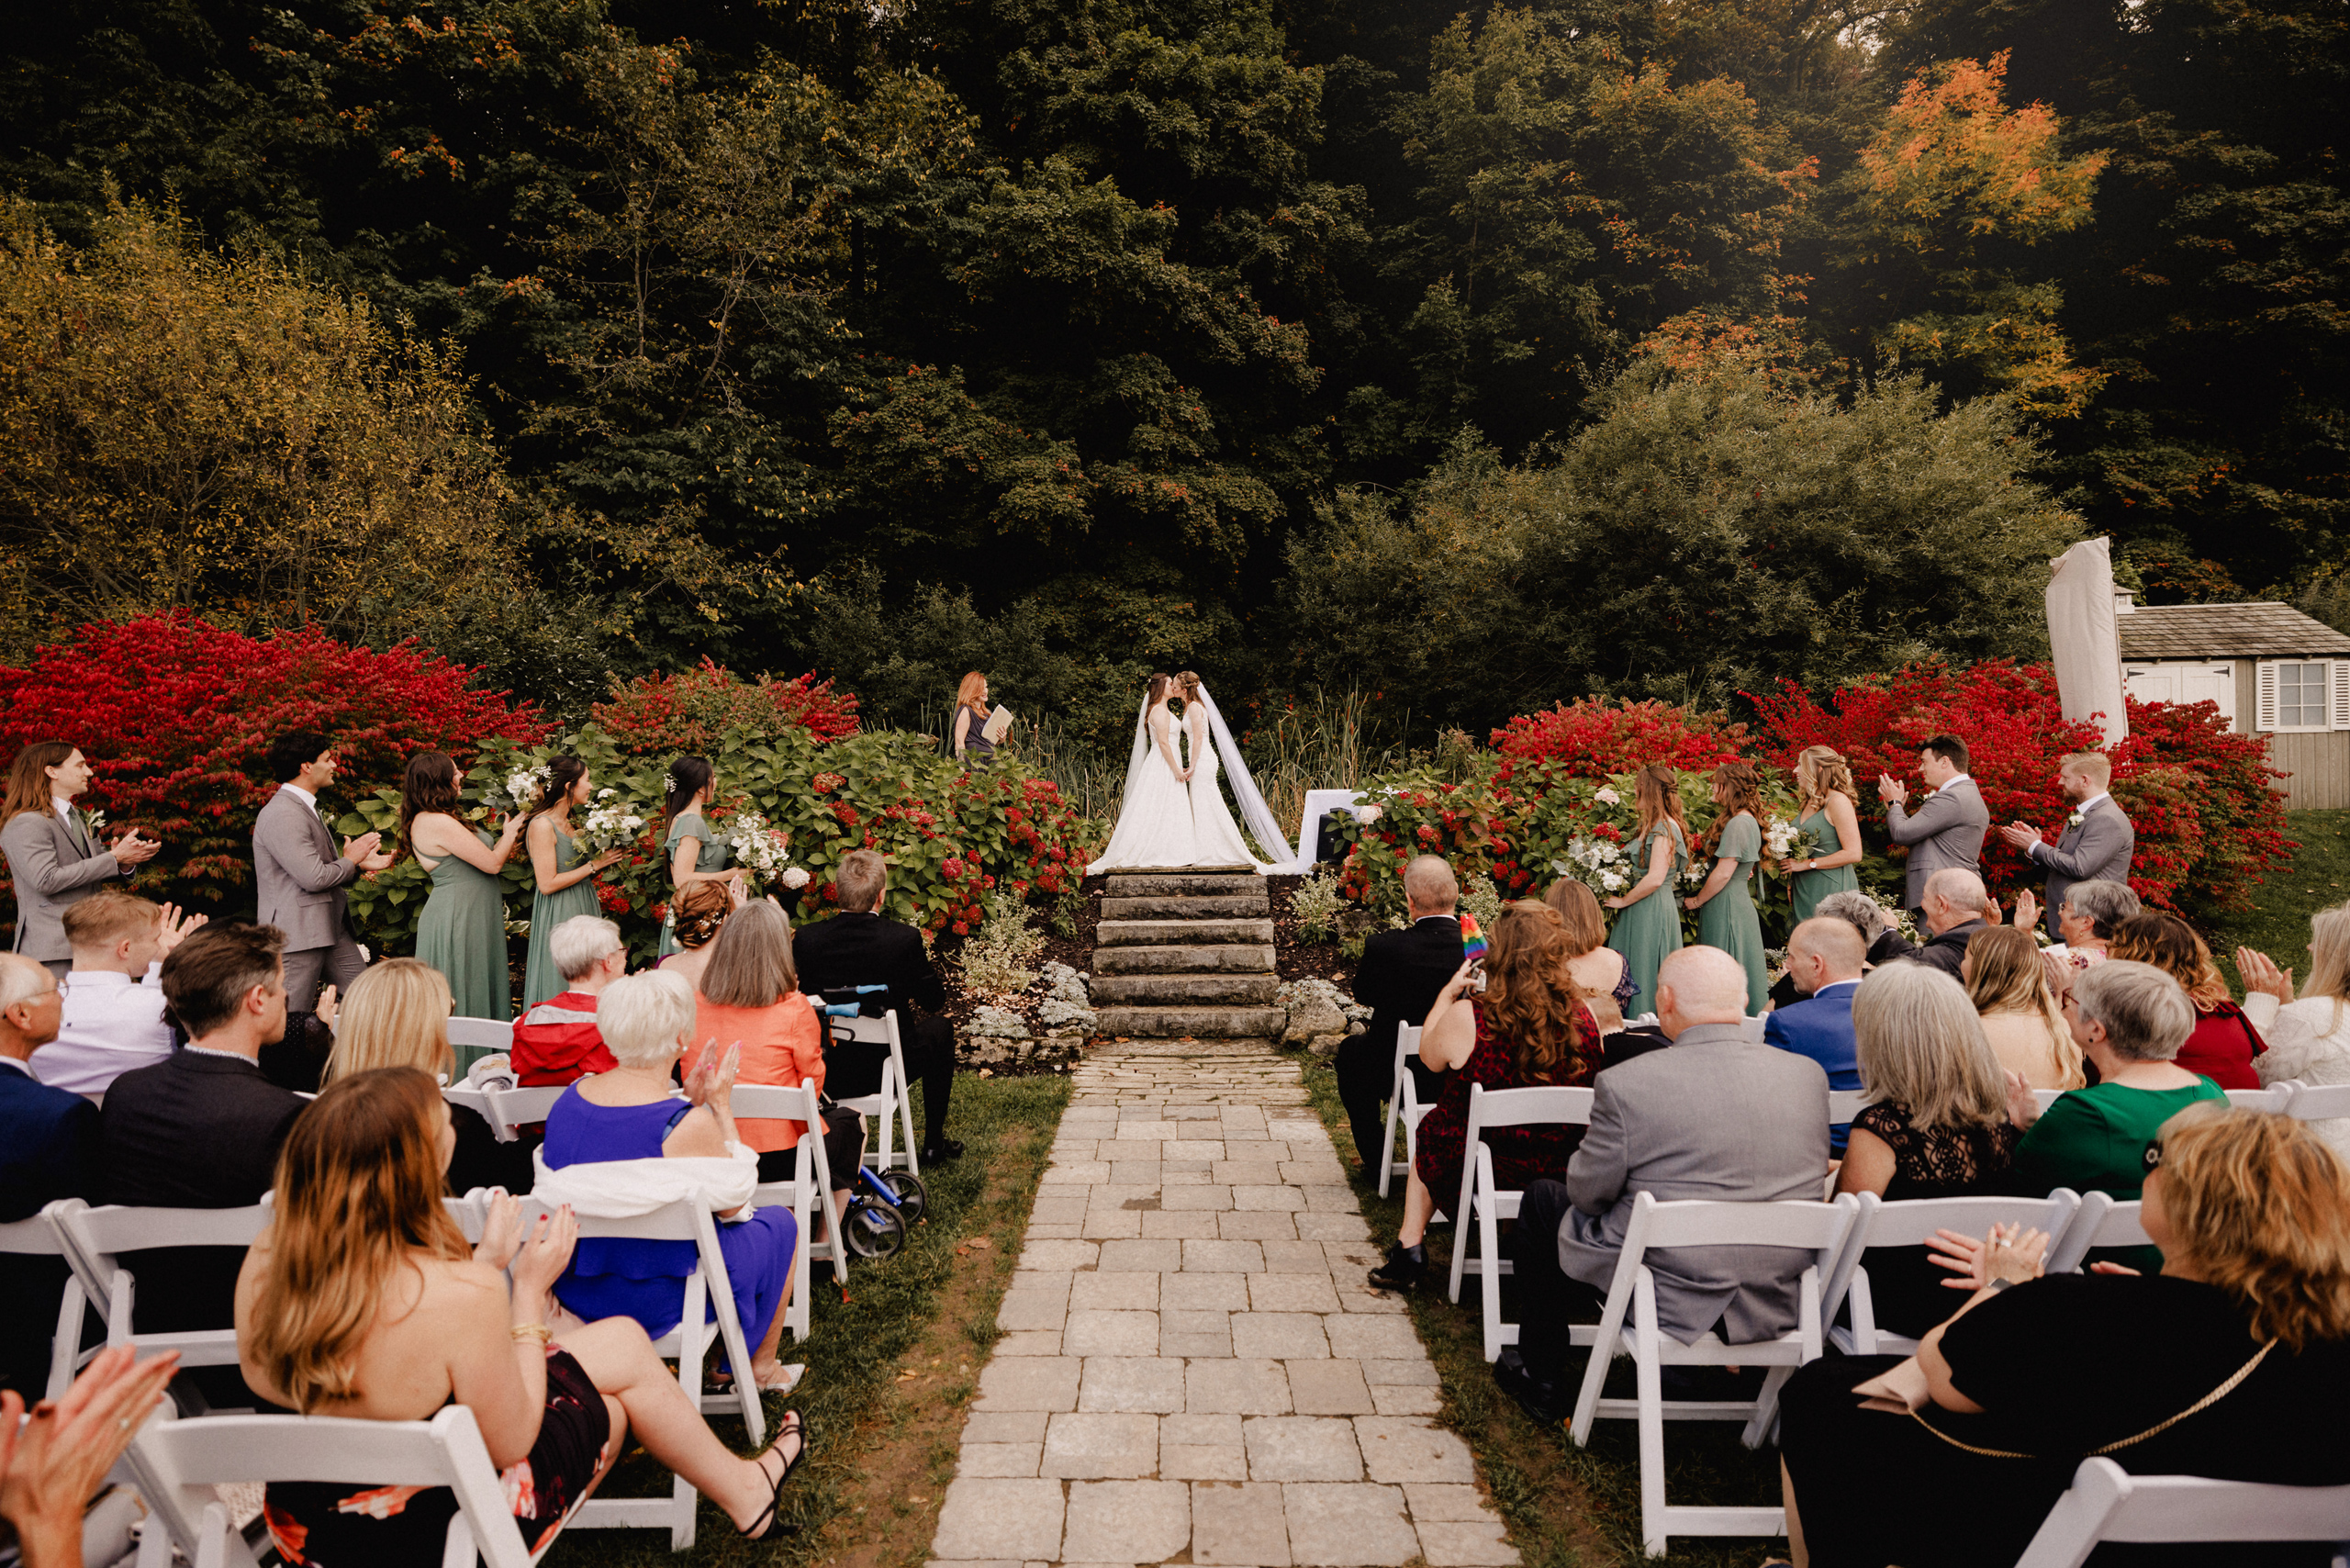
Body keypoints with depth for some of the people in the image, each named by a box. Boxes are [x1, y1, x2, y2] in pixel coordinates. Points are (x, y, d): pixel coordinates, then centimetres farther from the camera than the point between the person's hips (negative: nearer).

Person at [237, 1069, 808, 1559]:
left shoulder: (265, 1259, -16)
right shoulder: (461, 1296, -35)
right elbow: (510, 1442, -19)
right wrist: (530, 1289, -9)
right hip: (429, 1539, -6)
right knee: (624, 1349, 16)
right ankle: (745, 1492, 42)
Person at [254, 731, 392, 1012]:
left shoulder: (306, 808, 18)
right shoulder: (282, 814, -17)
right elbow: (313, 878, -23)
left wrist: (361, 865, 8)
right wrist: (350, 859, -6)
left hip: (331, 928, 10)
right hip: (298, 933, -10)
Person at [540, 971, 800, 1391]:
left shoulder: (572, 1096, -8)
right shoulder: (690, 1125, -29)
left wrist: (690, 1100, 5)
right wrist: (719, 1104, -8)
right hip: (659, 1304, -7)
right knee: (781, 1223, 18)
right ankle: (760, 1366, 37)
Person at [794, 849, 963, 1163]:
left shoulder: (806, 938, -13)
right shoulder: (904, 939, -20)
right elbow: (934, 1001, -5)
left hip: (823, 1076, 3)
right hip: (884, 1071, -3)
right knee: (939, 1028, 25)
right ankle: (934, 1142, 32)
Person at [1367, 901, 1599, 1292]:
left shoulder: (1467, 1017, -24)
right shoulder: (1583, 1018, -15)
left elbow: (1429, 1055, -2)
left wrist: (1448, 993, 10)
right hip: (1561, 1173, 3)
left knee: (1430, 1132, 29)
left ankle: (1409, 1250, 36)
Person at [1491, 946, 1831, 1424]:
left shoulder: (1625, 1084, -20)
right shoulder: (1810, 1075, -4)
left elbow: (1587, 1192, -10)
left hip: (1669, 1301, -5)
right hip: (1779, 1306, 6)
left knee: (1541, 1201, 19)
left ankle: (1539, 1379, 32)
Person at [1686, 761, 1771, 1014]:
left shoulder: (1738, 823, -18)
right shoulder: (1749, 821, 13)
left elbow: (1723, 874, -21)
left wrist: (1697, 900, -8)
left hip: (1727, 906, -10)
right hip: (1740, 901, 10)